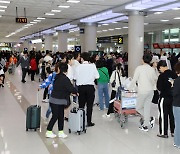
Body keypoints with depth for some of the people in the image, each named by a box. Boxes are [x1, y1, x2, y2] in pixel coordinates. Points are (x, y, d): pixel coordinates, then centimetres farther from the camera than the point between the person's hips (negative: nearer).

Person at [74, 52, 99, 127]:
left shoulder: (79, 66, -5)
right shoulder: (93, 66, -4)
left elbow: (75, 77, -1)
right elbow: (97, 76, -1)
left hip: (81, 87, 0)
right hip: (90, 86, 0)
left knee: (81, 105, 10)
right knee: (89, 105, 6)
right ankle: (89, 122, 9)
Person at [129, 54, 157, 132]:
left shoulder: (139, 68, -10)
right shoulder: (152, 69, 5)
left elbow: (134, 80, -9)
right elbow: (155, 80, 17)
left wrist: (130, 88, 3)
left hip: (142, 91, -5)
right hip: (151, 91, 6)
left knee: (138, 108, 10)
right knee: (147, 107, 11)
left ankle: (150, 119, -1)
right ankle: (145, 126, 16)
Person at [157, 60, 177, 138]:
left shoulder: (162, 76, -17)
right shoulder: (174, 74, -3)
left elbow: (159, 88, -13)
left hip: (164, 98, -6)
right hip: (174, 97, 6)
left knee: (163, 115, 6)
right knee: (172, 114, 16)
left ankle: (164, 133, 13)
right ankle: (173, 131, 25)